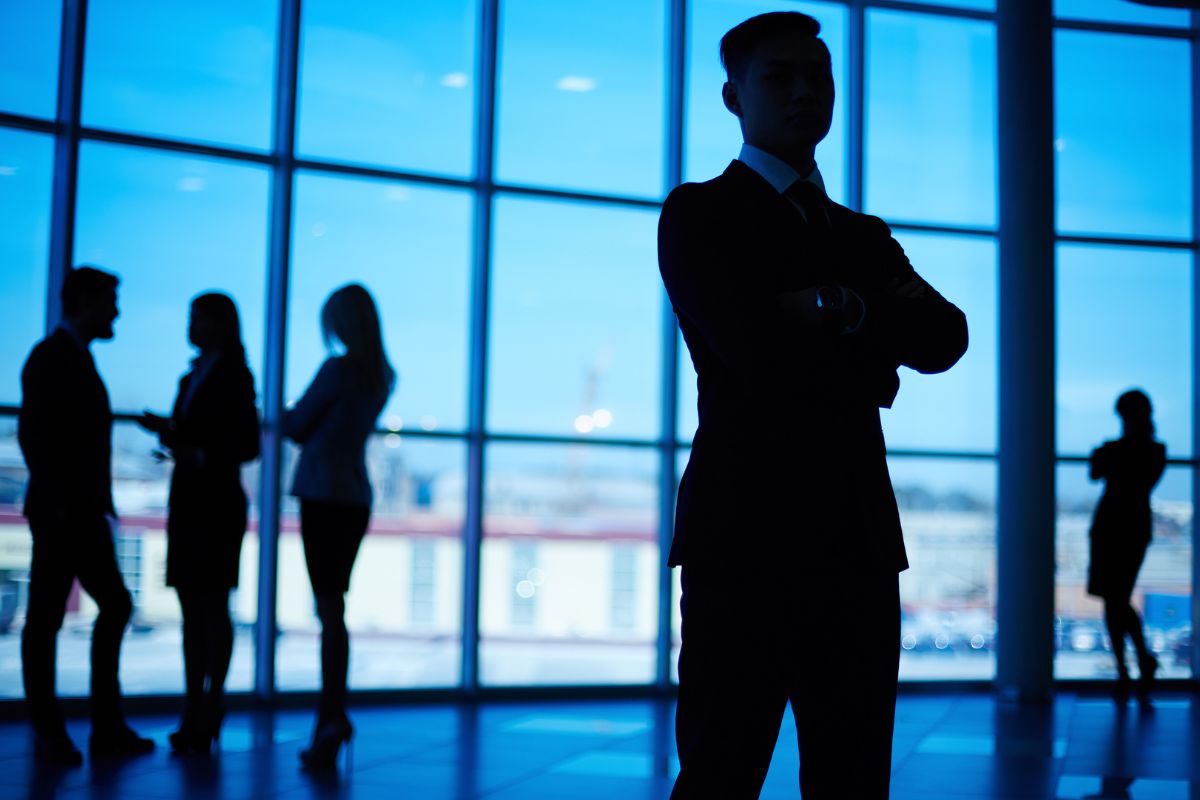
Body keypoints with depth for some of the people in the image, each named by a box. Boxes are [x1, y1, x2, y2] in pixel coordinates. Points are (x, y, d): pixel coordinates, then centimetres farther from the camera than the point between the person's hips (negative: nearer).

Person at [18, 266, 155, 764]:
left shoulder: (78, 358, 17)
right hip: (60, 513, -9)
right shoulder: (51, 356, -9)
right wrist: (56, 501, -19)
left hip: (85, 513, 9)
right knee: (46, 617, -1)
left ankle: (107, 728, 12)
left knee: (115, 607, 8)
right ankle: (48, 734, 7)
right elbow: (33, 433, -17)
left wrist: (101, 501, 12)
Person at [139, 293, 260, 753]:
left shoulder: (235, 377, -6)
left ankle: (211, 710, -1)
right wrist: (167, 430, 1)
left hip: (216, 503, -8)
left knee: (212, 607, -5)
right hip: (186, 501, 8)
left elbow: (247, 446, -10)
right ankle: (193, 711, 10)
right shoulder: (191, 378, 16)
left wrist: (197, 455, -21)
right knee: (191, 610, 7)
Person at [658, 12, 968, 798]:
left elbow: (945, 339, 6)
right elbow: (752, 348, -12)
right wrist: (872, 354, 1)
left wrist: (844, 310, -8)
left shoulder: (866, 236, 22)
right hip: (746, 535, -5)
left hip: (859, 540, 6)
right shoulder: (699, 213, 4)